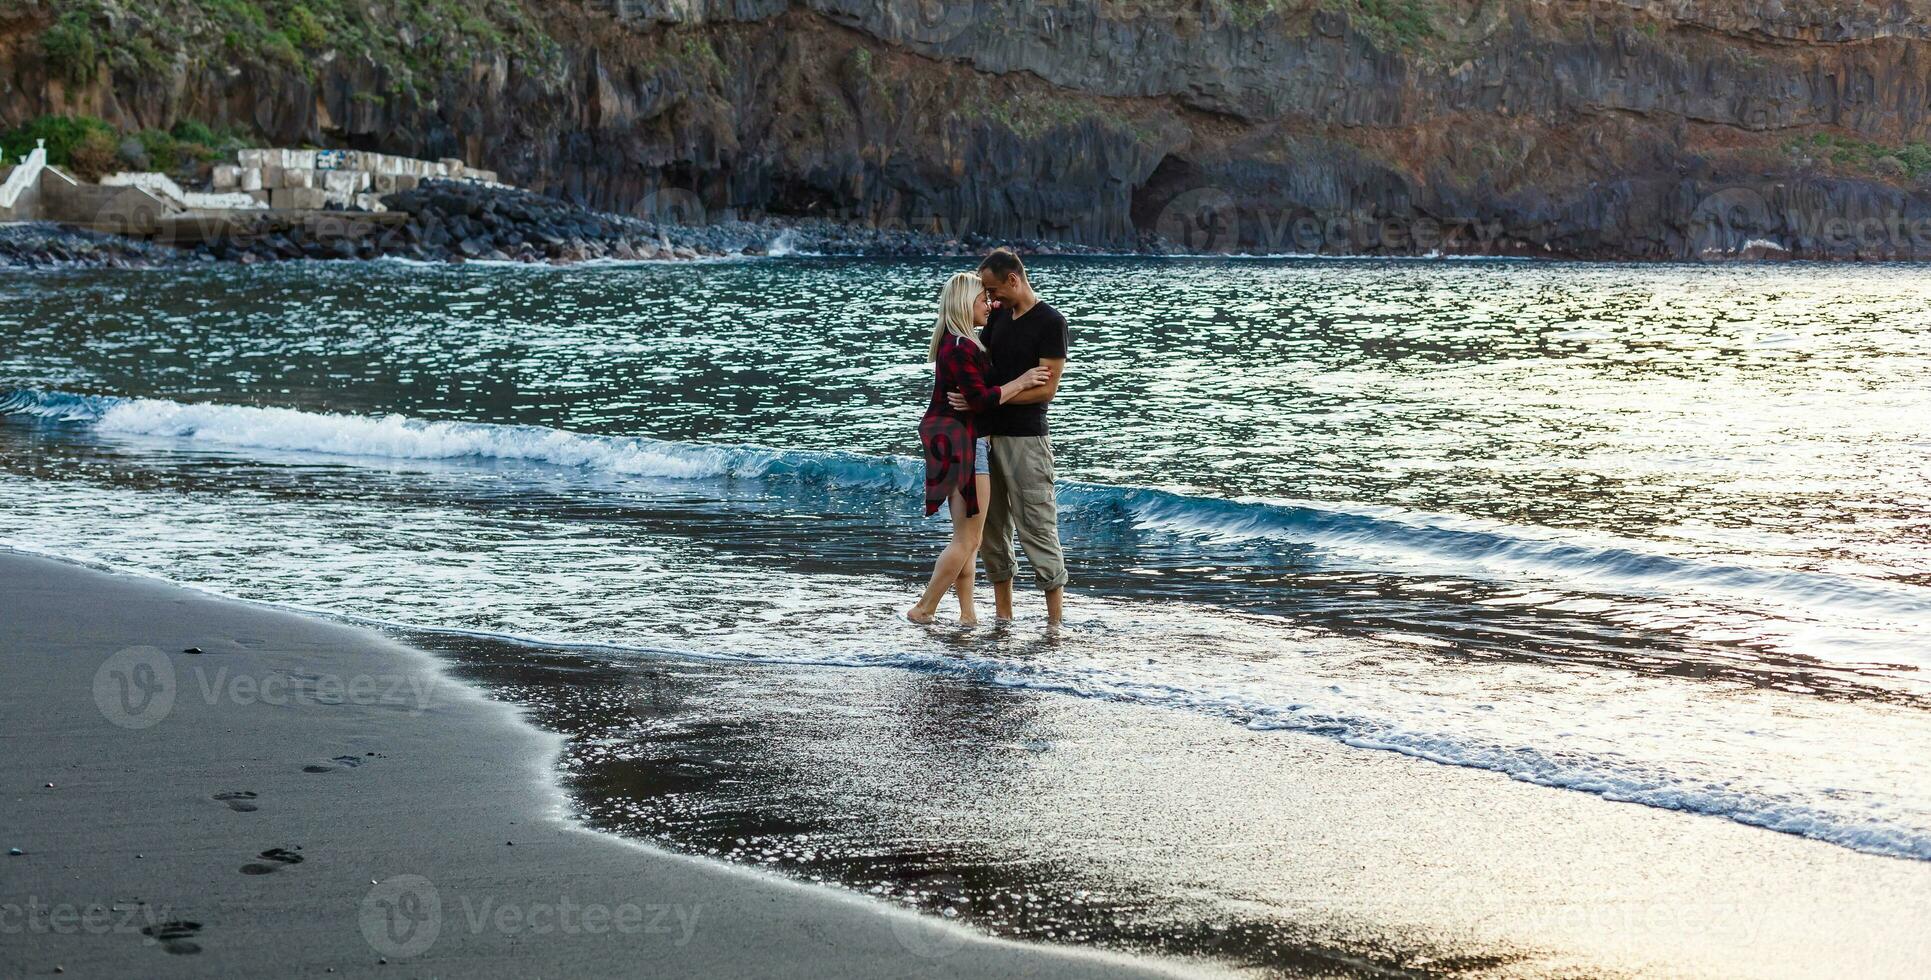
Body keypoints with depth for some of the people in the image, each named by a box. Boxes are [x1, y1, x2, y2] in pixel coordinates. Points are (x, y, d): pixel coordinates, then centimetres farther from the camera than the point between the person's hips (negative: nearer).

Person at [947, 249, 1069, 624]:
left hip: (1025, 438, -7)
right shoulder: (997, 316, 13)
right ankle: (1002, 617, 14)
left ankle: (1055, 622, -5)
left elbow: (1046, 389, -15)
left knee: (1037, 529, -8)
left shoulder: (1050, 322, -9)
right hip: (987, 434, 7)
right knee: (991, 528, 8)